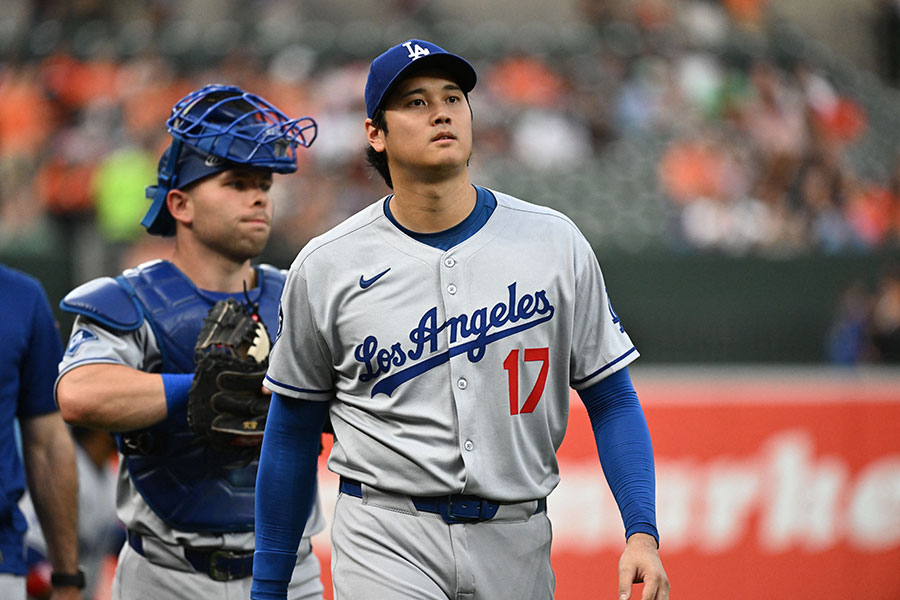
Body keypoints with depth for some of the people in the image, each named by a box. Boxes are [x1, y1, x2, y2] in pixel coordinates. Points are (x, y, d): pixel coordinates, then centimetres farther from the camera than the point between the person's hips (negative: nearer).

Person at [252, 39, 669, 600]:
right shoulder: (326, 267, 0)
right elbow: (295, 428, 9)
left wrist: (642, 533, -8)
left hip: (517, 544, 2)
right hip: (385, 544, -2)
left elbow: (611, 400, 5)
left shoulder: (555, 244, 2)